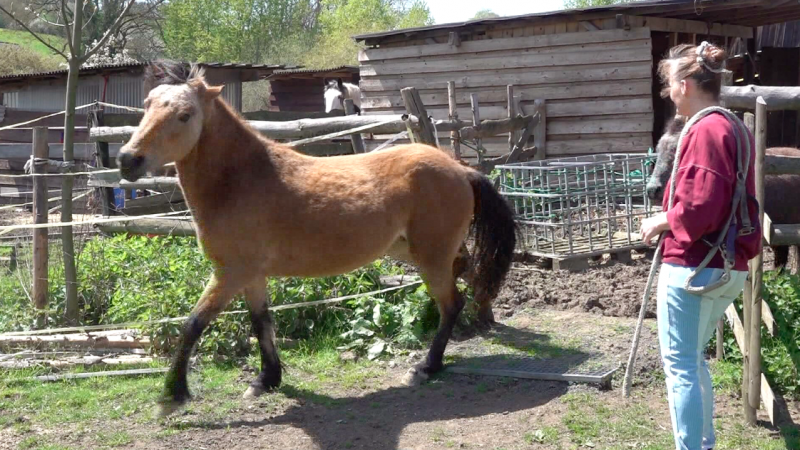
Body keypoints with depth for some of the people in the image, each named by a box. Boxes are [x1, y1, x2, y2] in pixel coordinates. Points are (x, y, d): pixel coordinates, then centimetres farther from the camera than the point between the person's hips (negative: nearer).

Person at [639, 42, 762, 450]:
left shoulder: (704, 130, -16)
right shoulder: (738, 130, 14)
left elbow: (699, 207, -23)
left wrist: (661, 221, -8)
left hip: (694, 268, -10)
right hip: (730, 268, 10)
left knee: (679, 365, -1)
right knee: (692, 359, 23)